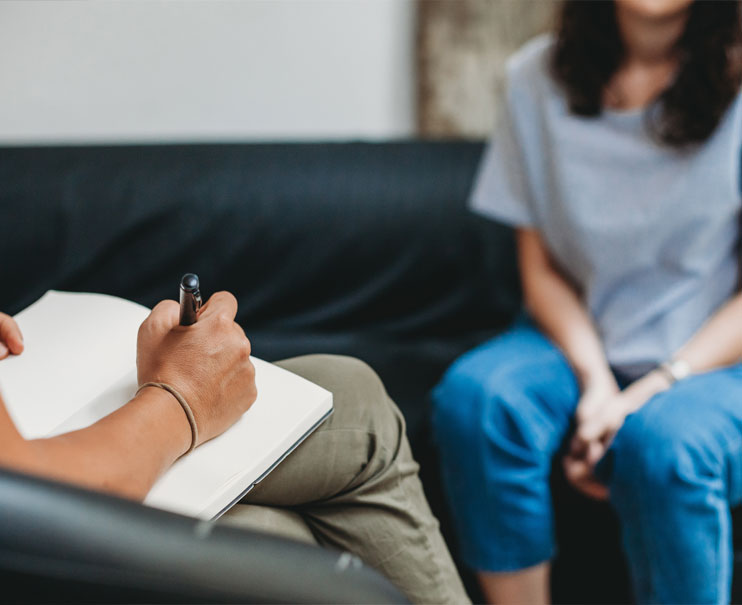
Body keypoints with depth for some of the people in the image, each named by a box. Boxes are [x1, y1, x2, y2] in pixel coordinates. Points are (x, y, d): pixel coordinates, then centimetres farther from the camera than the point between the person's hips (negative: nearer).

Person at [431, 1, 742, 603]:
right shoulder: (539, 77, -1)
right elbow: (540, 266, 2)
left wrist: (648, 393, -20)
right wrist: (594, 380, -15)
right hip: (582, 335, 3)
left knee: (666, 441, -34)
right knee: (472, 392, -26)